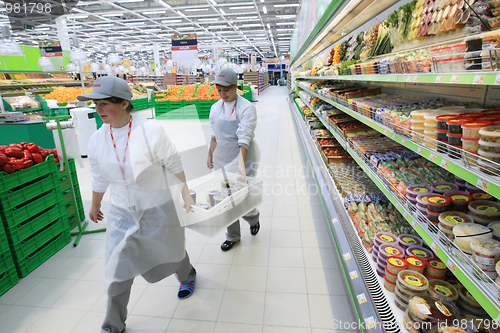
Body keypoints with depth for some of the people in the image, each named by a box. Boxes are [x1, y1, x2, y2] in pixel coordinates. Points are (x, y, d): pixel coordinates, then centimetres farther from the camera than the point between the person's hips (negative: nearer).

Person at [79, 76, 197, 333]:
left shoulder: (151, 133, -20)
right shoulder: (97, 140, -6)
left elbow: (174, 166, -9)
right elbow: (99, 178, 9)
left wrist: (186, 195, -3)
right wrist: (95, 206, 20)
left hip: (159, 208, -3)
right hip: (122, 212, 3)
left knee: (171, 249, 19)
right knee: (118, 267, 5)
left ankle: (187, 276, 55)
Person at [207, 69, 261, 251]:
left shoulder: (246, 107, -13)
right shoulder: (216, 107, 6)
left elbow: (245, 138, -23)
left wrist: (241, 163, -32)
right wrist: (210, 155, 18)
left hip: (242, 154, -6)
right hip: (222, 156, 6)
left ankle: (253, 217, 33)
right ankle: (233, 236, 30)